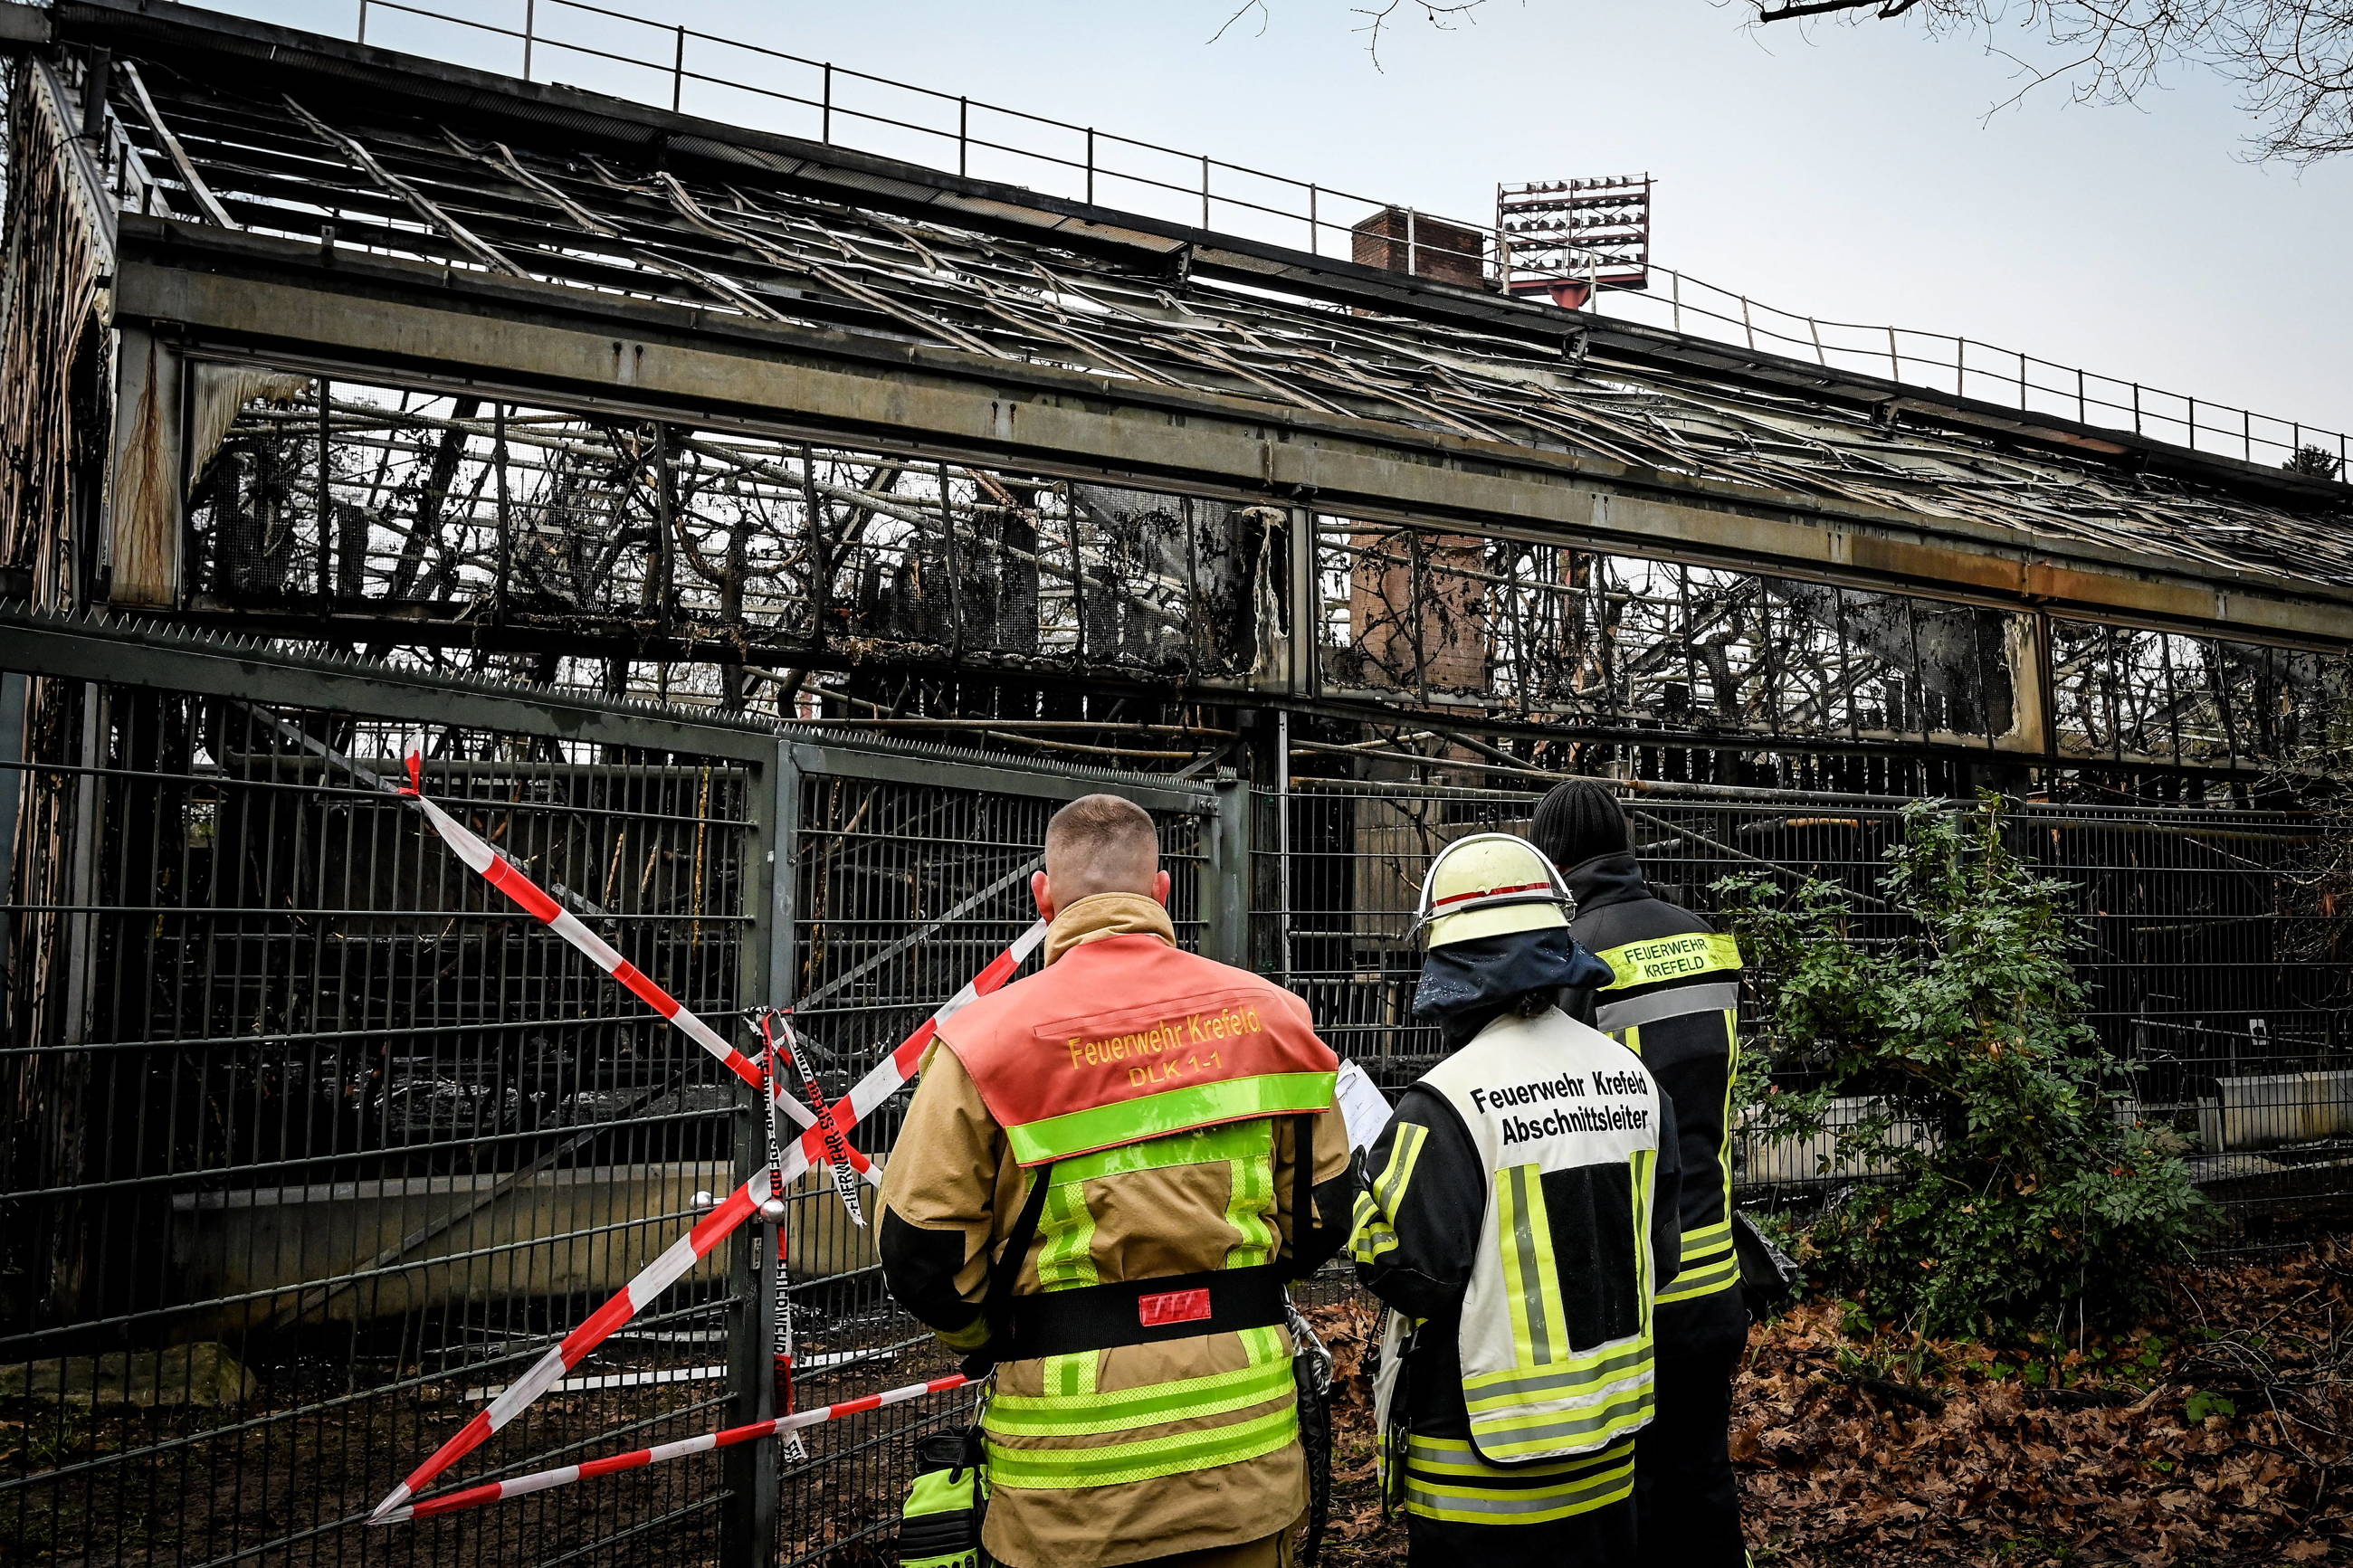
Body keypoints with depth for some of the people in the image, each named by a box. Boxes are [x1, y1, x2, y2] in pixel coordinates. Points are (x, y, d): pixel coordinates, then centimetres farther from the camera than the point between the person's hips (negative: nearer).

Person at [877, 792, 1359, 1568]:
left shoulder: (988, 1039, -11)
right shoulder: (1269, 1014, -2)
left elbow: (924, 1251, -9)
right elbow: (1324, 1212, 2)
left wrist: (999, 1340, 10)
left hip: (1074, 1453, -2)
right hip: (1244, 1439, 3)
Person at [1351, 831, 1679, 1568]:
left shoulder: (1448, 1100, -22)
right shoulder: (1630, 1075, 0)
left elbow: (1413, 1272, -19)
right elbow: (1658, 1245, 9)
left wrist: (1368, 1188, -2)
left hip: (1484, 1457, -6)